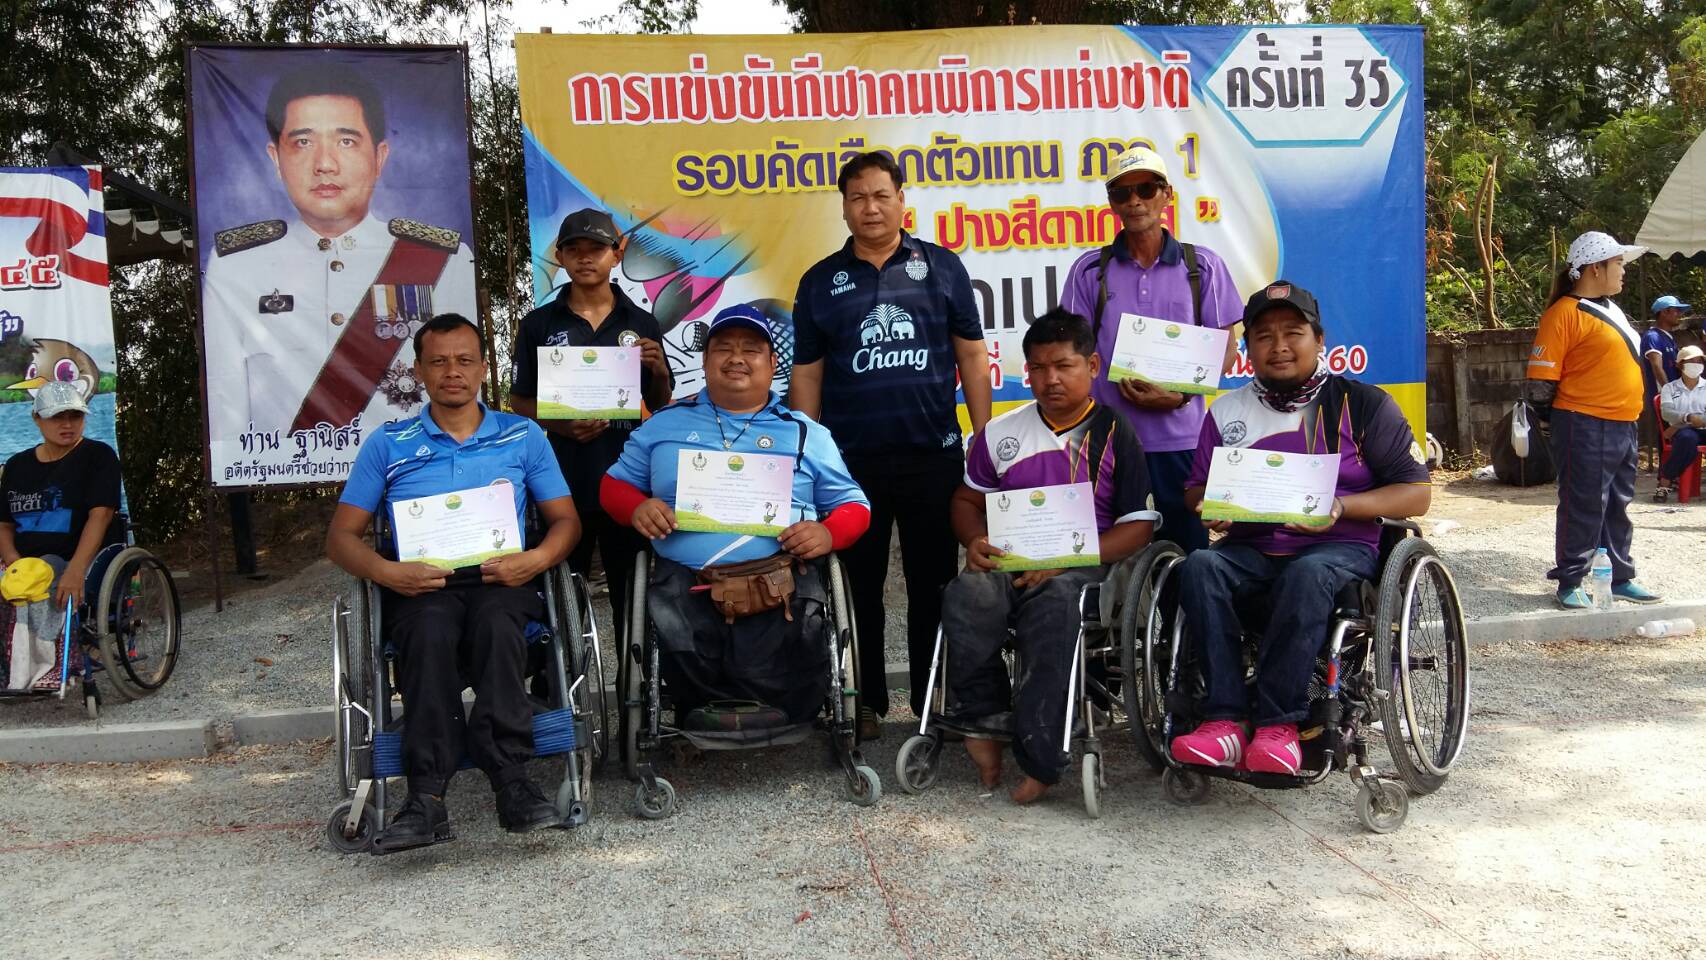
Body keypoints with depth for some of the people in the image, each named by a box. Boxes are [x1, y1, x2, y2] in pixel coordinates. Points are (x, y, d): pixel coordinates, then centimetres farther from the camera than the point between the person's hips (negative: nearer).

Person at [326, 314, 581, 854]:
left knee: (495, 621, -36)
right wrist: (385, 571, -11)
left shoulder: (523, 436, 17)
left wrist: (536, 560, -9)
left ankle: (510, 779, -39)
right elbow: (341, 536, 11)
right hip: (419, 586, 0)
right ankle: (428, 796, -39)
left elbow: (565, 520, 14)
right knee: (432, 627, -36)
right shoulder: (388, 445, 16)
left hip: (500, 581, 0)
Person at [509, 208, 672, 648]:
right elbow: (519, 401, 7)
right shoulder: (540, 324, 5)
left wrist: (659, 370, -10)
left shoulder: (641, 324, 7)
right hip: (563, 478, 0)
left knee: (633, 591, 5)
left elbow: (660, 406, 11)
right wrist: (562, 426, -11)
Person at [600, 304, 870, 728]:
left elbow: (852, 504, 19)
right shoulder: (666, 423, 21)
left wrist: (828, 534, -5)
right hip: (685, 589, 0)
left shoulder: (805, 433, 19)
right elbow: (615, 484, 23)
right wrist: (638, 507, -2)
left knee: (782, 699, -23)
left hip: (780, 588, 0)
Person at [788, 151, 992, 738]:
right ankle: (865, 702, 21)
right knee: (859, 586, 8)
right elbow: (806, 376, 8)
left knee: (933, 583, 8)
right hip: (850, 461, 1)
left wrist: (984, 438, 1)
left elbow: (971, 355, 6)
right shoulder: (821, 282, 7)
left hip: (934, 454, 0)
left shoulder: (942, 267, 6)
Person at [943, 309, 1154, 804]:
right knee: (967, 596, -32)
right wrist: (975, 541, -1)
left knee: (1054, 604, -37)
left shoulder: (1115, 433, 7)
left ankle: (1038, 759, -27)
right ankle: (982, 724, -17)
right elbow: (967, 499, 24)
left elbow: (1138, 524, 1)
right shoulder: (1001, 432, 19)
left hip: (1081, 566, -3)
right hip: (1006, 562, 3)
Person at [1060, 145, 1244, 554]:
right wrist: (1122, 386, -12)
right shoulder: (1089, 270, 5)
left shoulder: (1203, 266, 4)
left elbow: (1226, 348, 5)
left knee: (1187, 551, 7)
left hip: (1181, 438, 0)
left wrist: (1180, 395, -11)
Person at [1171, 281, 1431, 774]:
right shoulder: (1227, 411, 15)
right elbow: (1197, 490, 19)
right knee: (1199, 566, -30)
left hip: (1340, 544, -3)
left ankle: (1278, 723, -30)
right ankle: (1224, 719, -34)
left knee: (1306, 576, -38)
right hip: (1251, 547, 3)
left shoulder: (1363, 403, 5)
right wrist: (1210, 509, -7)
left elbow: (1417, 493, 4)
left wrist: (1340, 507, -14)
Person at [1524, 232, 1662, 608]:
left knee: (1617, 509, 16)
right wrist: (1561, 418, -7)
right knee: (1583, 509, -3)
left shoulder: (1610, 310, 16)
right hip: (1585, 428, -9)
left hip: (1623, 426, 9)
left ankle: (1620, 578, 26)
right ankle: (1570, 584, 6)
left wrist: (1630, 414, 21)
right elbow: (1540, 379, -16)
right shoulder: (1565, 313, -13)